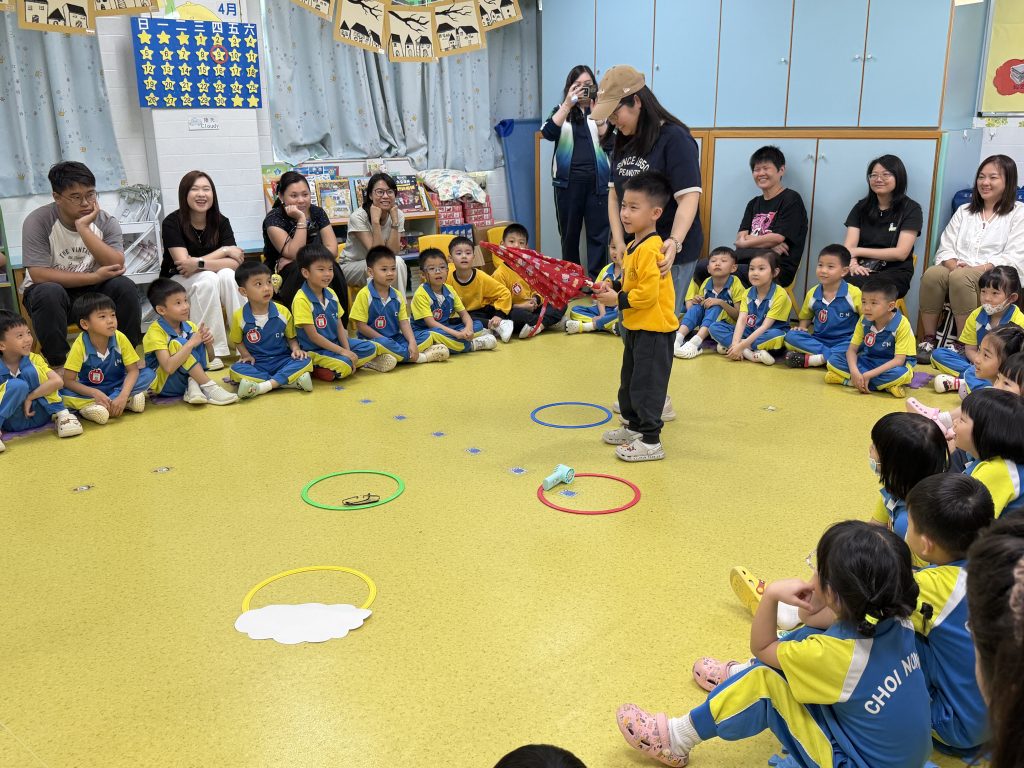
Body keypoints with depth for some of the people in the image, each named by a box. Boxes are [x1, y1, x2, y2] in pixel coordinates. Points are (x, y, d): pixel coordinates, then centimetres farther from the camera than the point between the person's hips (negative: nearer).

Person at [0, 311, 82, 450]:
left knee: (31, 370, -19)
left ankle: (61, 415, -14)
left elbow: (57, 381, -19)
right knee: (17, 386, -31)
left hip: (39, 416, 2)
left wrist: (30, 397, -24)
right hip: (14, 422, -2)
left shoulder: (34, 359, -4)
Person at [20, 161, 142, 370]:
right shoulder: (38, 221, -16)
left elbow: (116, 267, -23)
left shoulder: (106, 221, -8)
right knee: (49, 292, -36)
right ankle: (58, 364, -20)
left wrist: (84, 228, -30)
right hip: (48, 294, -2)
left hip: (92, 291, 2)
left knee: (124, 286, -25)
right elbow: (38, 275, -23)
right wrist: (95, 277, -27)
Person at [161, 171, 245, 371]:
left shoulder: (221, 222, -5)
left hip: (214, 285, 3)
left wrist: (199, 263, -30)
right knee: (208, 278, -34)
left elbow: (234, 263, -17)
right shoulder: (172, 222, -14)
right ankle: (209, 351, -31)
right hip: (177, 283, -3)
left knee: (227, 275, -30)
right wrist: (224, 251, -20)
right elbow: (182, 262, -23)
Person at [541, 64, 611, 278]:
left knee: (598, 231, -4)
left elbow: (607, 139, -5)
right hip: (568, 180, 1)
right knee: (569, 231, 9)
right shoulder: (562, 110, 10)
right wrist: (568, 104, -11)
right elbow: (548, 133, -9)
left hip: (597, 179, -1)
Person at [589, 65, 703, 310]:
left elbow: (688, 197, -18)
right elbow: (614, 195, 10)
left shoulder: (674, 138, -11)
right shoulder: (622, 142, 11)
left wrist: (674, 243, -32)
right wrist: (619, 242, -3)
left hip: (668, 254, -7)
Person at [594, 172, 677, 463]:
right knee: (629, 381, 21)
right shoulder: (634, 245, 9)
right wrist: (613, 287, 5)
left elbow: (647, 293, -28)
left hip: (653, 329, -11)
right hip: (636, 327, 11)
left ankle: (650, 441, 6)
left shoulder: (650, 249, -23)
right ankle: (633, 426, 36)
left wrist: (618, 300, -18)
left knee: (646, 384, -3)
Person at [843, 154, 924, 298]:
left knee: (855, 285, -37)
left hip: (894, 272, -3)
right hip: (862, 270, 3)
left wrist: (859, 251, -5)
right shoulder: (861, 207, 17)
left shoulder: (911, 209, 6)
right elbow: (849, 246, 4)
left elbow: (901, 253, -4)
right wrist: (853, 264, -19)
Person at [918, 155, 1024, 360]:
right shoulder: (964, 211, 22)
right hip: (957, 271, 4)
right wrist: (954, 265, -11)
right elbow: (945, 248, 12)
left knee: (961, 278, -37)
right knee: (932, 274, -31)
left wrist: (980, 269, -18)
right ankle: (928, 340, -26)